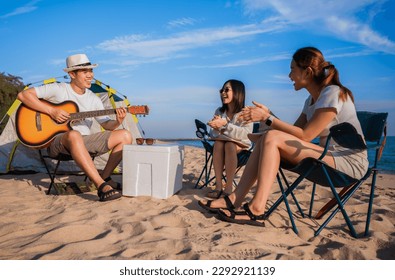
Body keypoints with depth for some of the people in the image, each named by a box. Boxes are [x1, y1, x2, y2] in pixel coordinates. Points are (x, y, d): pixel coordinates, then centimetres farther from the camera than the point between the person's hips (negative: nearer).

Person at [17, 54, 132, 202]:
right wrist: (51, 110, -19)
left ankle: (104, 177, -6)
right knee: (74, 135, -43)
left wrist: (117, 122, -13)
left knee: (125, 136, -10)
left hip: (85, 141, 6)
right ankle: (102, 186, -44)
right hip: (58, 142, -5)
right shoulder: (58, 89, -4)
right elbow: (23, 94, -11)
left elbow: (107, 125, 10)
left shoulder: (93, 99, 10)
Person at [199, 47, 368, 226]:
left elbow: (305, 135, -19)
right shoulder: (311, 101, 14)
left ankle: (256, 210, -26)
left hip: (349, 162, -8)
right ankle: (235, 199, -12)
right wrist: (267, 116, -1)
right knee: (265, 139, -6)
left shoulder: (333, 93, -13)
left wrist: (267, 119, -17)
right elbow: (293, 133, 8)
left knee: (273, 138, -23)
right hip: (329, 156, 8)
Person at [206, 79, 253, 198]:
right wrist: (217, 128, -22)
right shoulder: (219, 111, 4)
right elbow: (212, 134, 2)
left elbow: (246, 134, -25)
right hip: (223, 141, 3)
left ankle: (229, 187, -32)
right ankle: (218, 186, -31)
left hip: (241, 146, -3)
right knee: (218, 143, -30)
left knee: (229, 145, -35)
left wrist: (225, 124, -32)